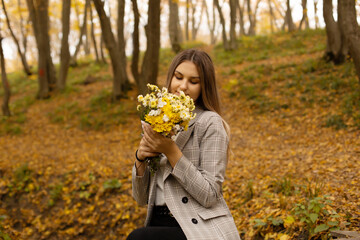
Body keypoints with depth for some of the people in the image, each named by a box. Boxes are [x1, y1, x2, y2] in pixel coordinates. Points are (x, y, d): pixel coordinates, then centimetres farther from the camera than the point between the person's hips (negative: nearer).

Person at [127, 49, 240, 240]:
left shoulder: (210, 123, -6)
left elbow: (209, 195, -13)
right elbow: (142, 198, 12)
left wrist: (171, 151, -18)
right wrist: (140, 159, -7)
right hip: (159, 224, 5)